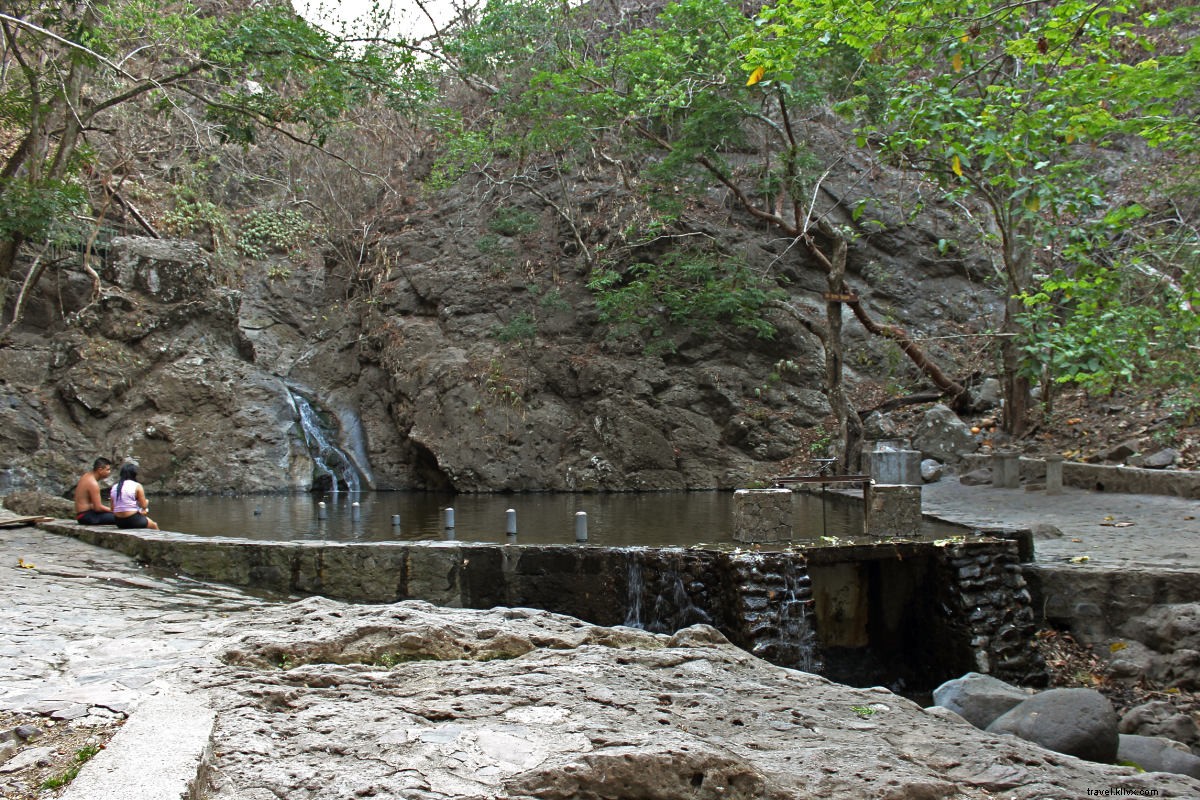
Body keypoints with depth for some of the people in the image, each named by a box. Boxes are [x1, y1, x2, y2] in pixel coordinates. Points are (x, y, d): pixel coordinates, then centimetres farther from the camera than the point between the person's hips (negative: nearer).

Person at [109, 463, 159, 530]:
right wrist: (147, 502, 14)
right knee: (154, 525, 24)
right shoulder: (137, 486, -10)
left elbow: (113, 509, 8)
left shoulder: (114, 487, 6)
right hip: (133, 520, -6)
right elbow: (144, 506, -9)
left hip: (119, 522, 6)